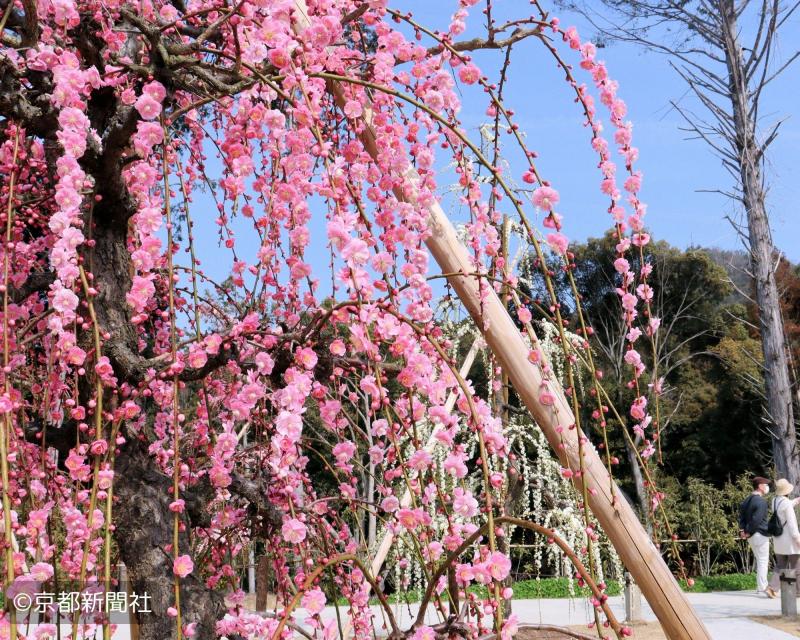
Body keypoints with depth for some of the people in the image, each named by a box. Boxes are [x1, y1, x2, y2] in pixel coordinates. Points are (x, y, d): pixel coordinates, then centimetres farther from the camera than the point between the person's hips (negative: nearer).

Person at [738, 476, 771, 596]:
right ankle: (762, 587, -2)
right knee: (763, 561, -2)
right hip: (760, 534, -9)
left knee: (759, 560, 18)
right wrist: (748, 532, -14)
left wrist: (742, 529, -2)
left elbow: (741, 515, 6)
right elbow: (756, 520, -23)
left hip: (751, 536, 9)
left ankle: (763, 585, 25)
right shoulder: (761, 501, -17)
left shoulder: (747, 500, 11)